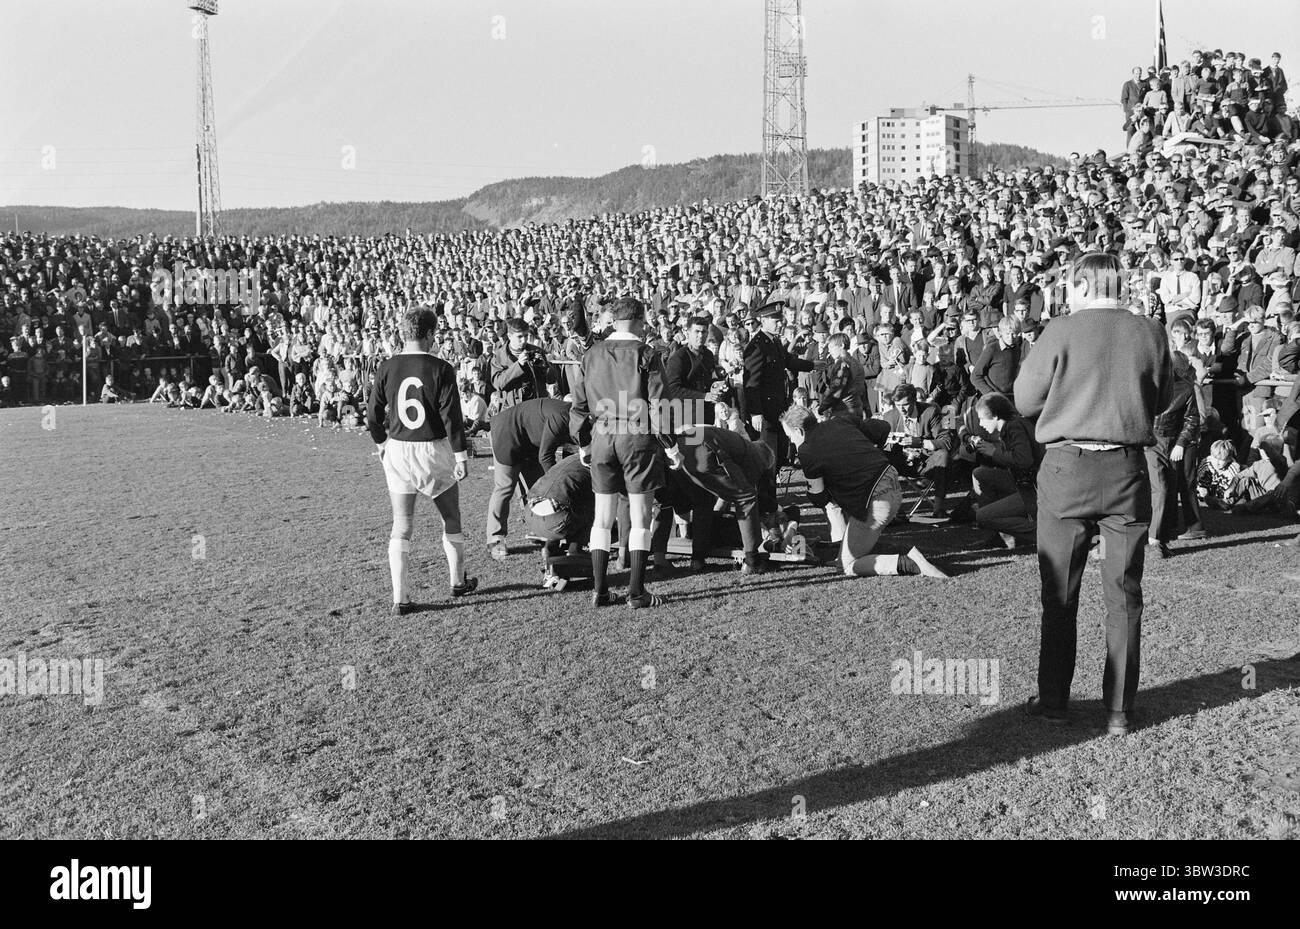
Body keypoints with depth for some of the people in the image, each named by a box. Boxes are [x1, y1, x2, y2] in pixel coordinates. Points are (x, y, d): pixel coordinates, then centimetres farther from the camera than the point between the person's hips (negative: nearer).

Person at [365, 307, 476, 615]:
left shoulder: (387, 367, -2)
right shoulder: (441, 369, -10)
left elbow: (372, 414, 2)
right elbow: (451, 417, -11)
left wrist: (382, 442, 19)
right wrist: (461, 456, -4)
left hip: (397, 451, 2)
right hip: (434, 451, -2)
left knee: (401, 527, 6)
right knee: (451, 520, 18)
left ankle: (400, 598, 2)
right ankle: (458, 582, 32)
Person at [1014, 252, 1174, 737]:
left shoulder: (1061, 333, -8)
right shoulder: (1150, 335, -1)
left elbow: (1025, 399, -2)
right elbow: (1162, 400, 11)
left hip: (1067, 469, -2)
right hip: (1128, 470, 2)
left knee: (1059, 593, 10)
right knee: (1124, 595, 8)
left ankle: (1053, 700, 16)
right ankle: (1119, 710, 10)